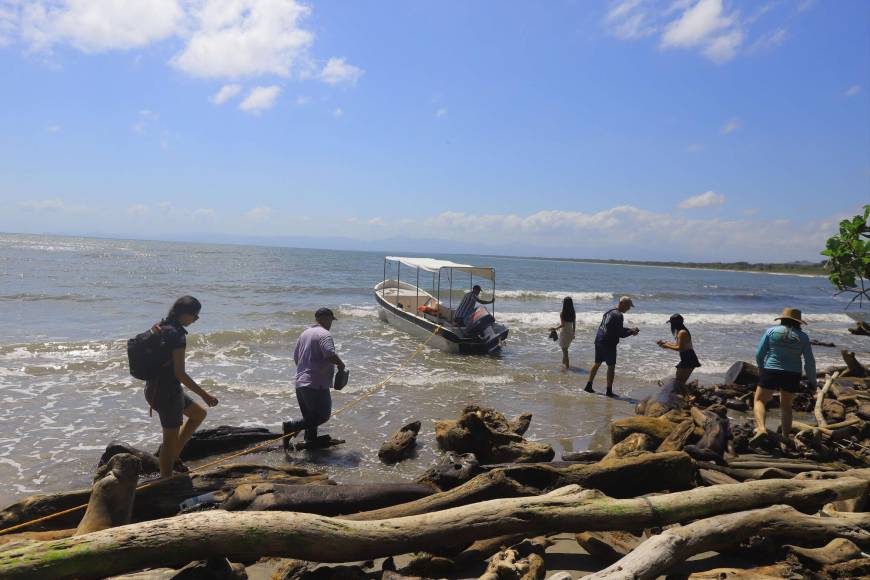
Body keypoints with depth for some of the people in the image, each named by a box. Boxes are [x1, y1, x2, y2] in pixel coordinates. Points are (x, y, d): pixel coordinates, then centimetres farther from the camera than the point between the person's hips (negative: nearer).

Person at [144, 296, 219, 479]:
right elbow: (180, 373, -24)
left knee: (199, 414, 24)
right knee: (171, 440, 4)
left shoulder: (160, 327, 6)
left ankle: (173, 457, 28)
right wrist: (204, 394, -18)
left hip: (155, 387, 9)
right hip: (167, 392, -9)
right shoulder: (177, 335, -22)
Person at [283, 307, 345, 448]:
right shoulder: (324, 334, -11)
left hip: (300, 383, 9)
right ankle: (291, 426, -13)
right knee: (323, 416, -4)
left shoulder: (304, 333, 17)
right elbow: (330, 354, -25)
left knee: (311, 418, 17)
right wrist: (340, 364, -7)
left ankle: (311, 440, 20)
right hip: (316, 384, -9)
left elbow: (295, 356, 23)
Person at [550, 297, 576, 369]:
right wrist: (573, 333, 15)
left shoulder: (562, 313, -17)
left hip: (564, 333, -6)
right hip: (570, 333, 6)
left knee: (564, 350, 7)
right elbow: (574, 324, 4)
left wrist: (555, 329, -8)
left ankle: (567, 365, 11)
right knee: (565, 349, 26)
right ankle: (564, 362, 39)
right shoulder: (573, 313, -2)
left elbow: (562, 325, -21)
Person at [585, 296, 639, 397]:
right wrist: (631, 332, -1)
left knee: (597, 363, 16)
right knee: (611, 366, 0)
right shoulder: (618, 315, -16)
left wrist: (629, 330, 17)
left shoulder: (609, 311, 15)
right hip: (608, 343, -9)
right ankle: (609, 391, 3)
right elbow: (620, 334, -16)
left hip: (599, 340, 9)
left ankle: (589, 386, 19)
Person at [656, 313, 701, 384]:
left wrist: (667, 346, -13)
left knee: (680, 382, -8)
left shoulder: (682, 333, -19)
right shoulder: (679, 331, 12)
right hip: (685, 359, 10)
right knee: (679, 381, 15)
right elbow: (677, 345, 19)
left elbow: (680, 348, -21)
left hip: (688, 360, -10)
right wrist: (664, 343, 15)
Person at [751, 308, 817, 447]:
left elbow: (759, 354, 0)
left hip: (771, 372, -2)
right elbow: (810, 361, 2)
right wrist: (812, 381, 13)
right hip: (792, 376, 2)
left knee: (759, 400, 7)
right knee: (786, 405, 19)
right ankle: (786, 436, 17)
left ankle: (761, 429, -15)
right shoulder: (803, 336, 3)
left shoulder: (771, 331, 0)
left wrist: (761, 368, 19)